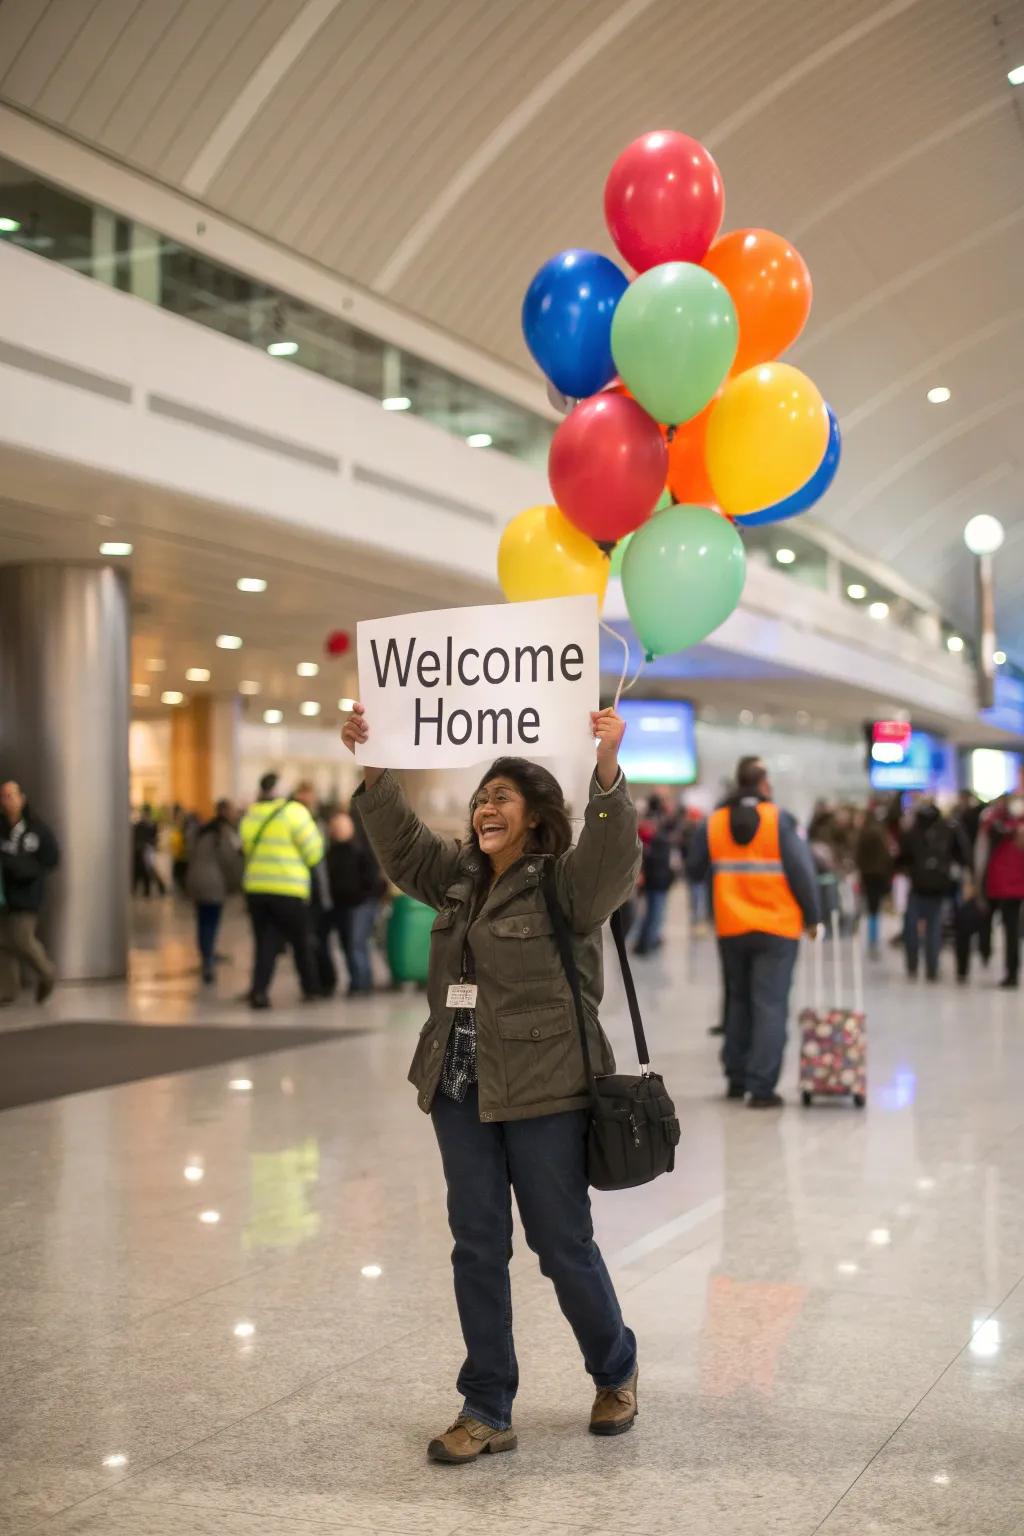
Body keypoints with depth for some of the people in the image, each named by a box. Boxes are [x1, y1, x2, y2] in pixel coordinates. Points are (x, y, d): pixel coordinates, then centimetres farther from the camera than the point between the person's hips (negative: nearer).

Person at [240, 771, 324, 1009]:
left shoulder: (250, 816, 6)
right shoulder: (294, 812, -10)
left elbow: (247, 849, 11)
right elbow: (313, 852, -7)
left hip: (255, 889, 4)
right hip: (289, 890, -4)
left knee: (265, 943, 8)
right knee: (301, 942, 12)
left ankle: (259, 989, -8)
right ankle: (311, 989, 24)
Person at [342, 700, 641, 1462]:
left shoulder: (567, 883, -9)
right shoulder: (456, 876, 11)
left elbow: (615, 856, -26)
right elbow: (401, 838, 16)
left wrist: (608, 771, -40)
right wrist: (371, 768, 4)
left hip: (544, 1091, -6)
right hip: (460, 1089, 6)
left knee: (563, 1245, 5)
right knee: (478, 1249, 8)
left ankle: (616, 1372, 31)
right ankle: (487, 1412, 17)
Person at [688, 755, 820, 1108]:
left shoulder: (713, 823, 2)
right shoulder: (780, 821, -9)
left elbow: (695, 871, 9)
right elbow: (802, 872, -10)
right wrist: (811, 917, 1)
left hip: (731, 929, 4)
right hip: (776, 928, -4)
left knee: (739, 1001, 19)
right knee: (770, 1006, -1)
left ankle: (736, 1078, 25)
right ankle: (761, 1088, -5)